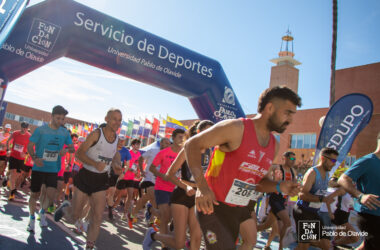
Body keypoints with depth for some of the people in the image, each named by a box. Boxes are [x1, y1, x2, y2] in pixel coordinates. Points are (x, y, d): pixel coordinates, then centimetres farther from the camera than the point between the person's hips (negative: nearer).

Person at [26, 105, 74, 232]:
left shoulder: (65, 132, 3)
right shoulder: (41, 129, -6)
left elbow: (72, 147, 11)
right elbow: (30, 145, -5)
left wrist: (66, 150, -13)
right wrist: (34, 158, -22)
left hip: (53, 169, 2)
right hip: (39, 167, -2)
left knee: (51, 194, -7)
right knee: (35, 194, 7)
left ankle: (42, 212, 23)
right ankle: (32, 218, 28)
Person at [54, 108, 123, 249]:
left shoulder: (116, 138, 5)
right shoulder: (96, 134, -13)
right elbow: (79, 153, -14)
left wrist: (116, 166, -1)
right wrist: (95, 164, -30)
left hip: (101, 180, 4)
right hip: (85, 176, -4)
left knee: (98, 217, -3)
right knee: (75, 216, 8)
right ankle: (65, 207, 42)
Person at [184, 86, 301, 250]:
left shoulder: (274, 146, 7)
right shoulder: (237, 128, -17)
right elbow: (192, 145, -18)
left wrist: (279, 187, -4)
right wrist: (202, 186, -30)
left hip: (240, 208, 8)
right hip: (212, 205, -8)